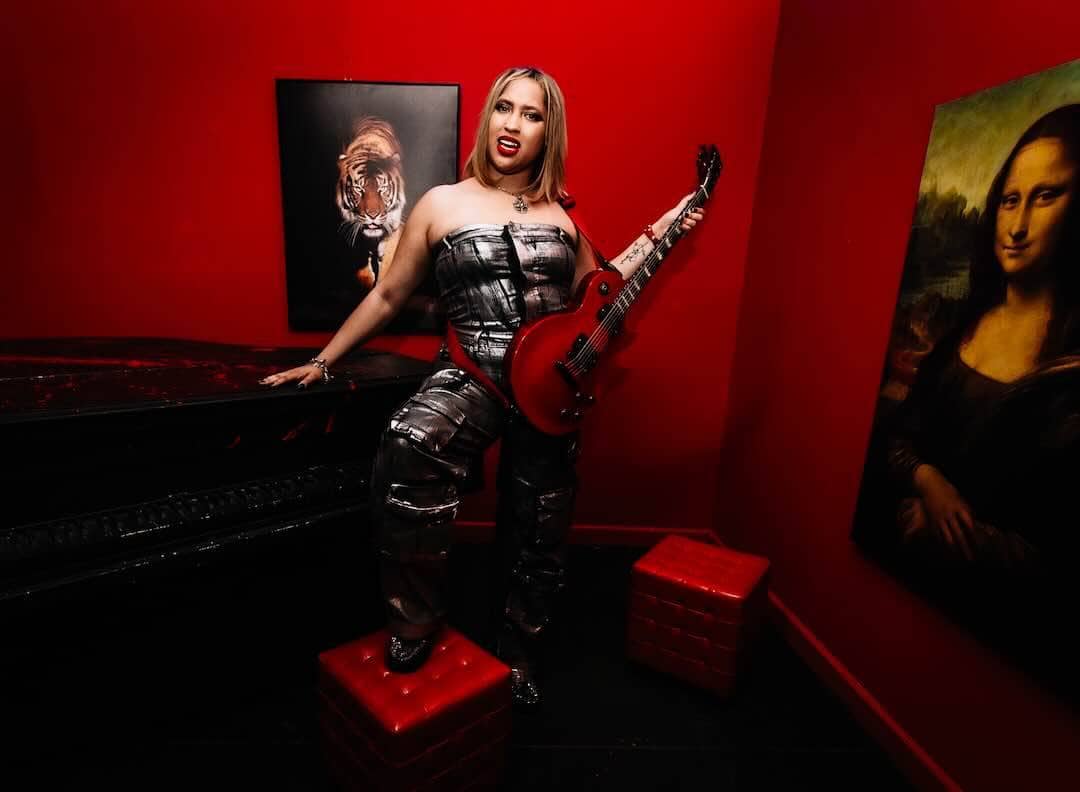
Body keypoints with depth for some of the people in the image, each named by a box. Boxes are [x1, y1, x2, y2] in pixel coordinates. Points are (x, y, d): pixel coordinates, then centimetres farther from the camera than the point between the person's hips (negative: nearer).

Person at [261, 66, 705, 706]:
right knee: (408, 452, -35)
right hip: (471, 376, -2)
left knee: (539, 535, 10)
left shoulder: (560, 213, 11)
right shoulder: (443, 204, 4)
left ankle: (519, 650, 39)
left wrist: (658, 234, 11)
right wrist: (324, 361, 12)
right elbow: (389, 296, 10)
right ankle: (417, 619, -7)